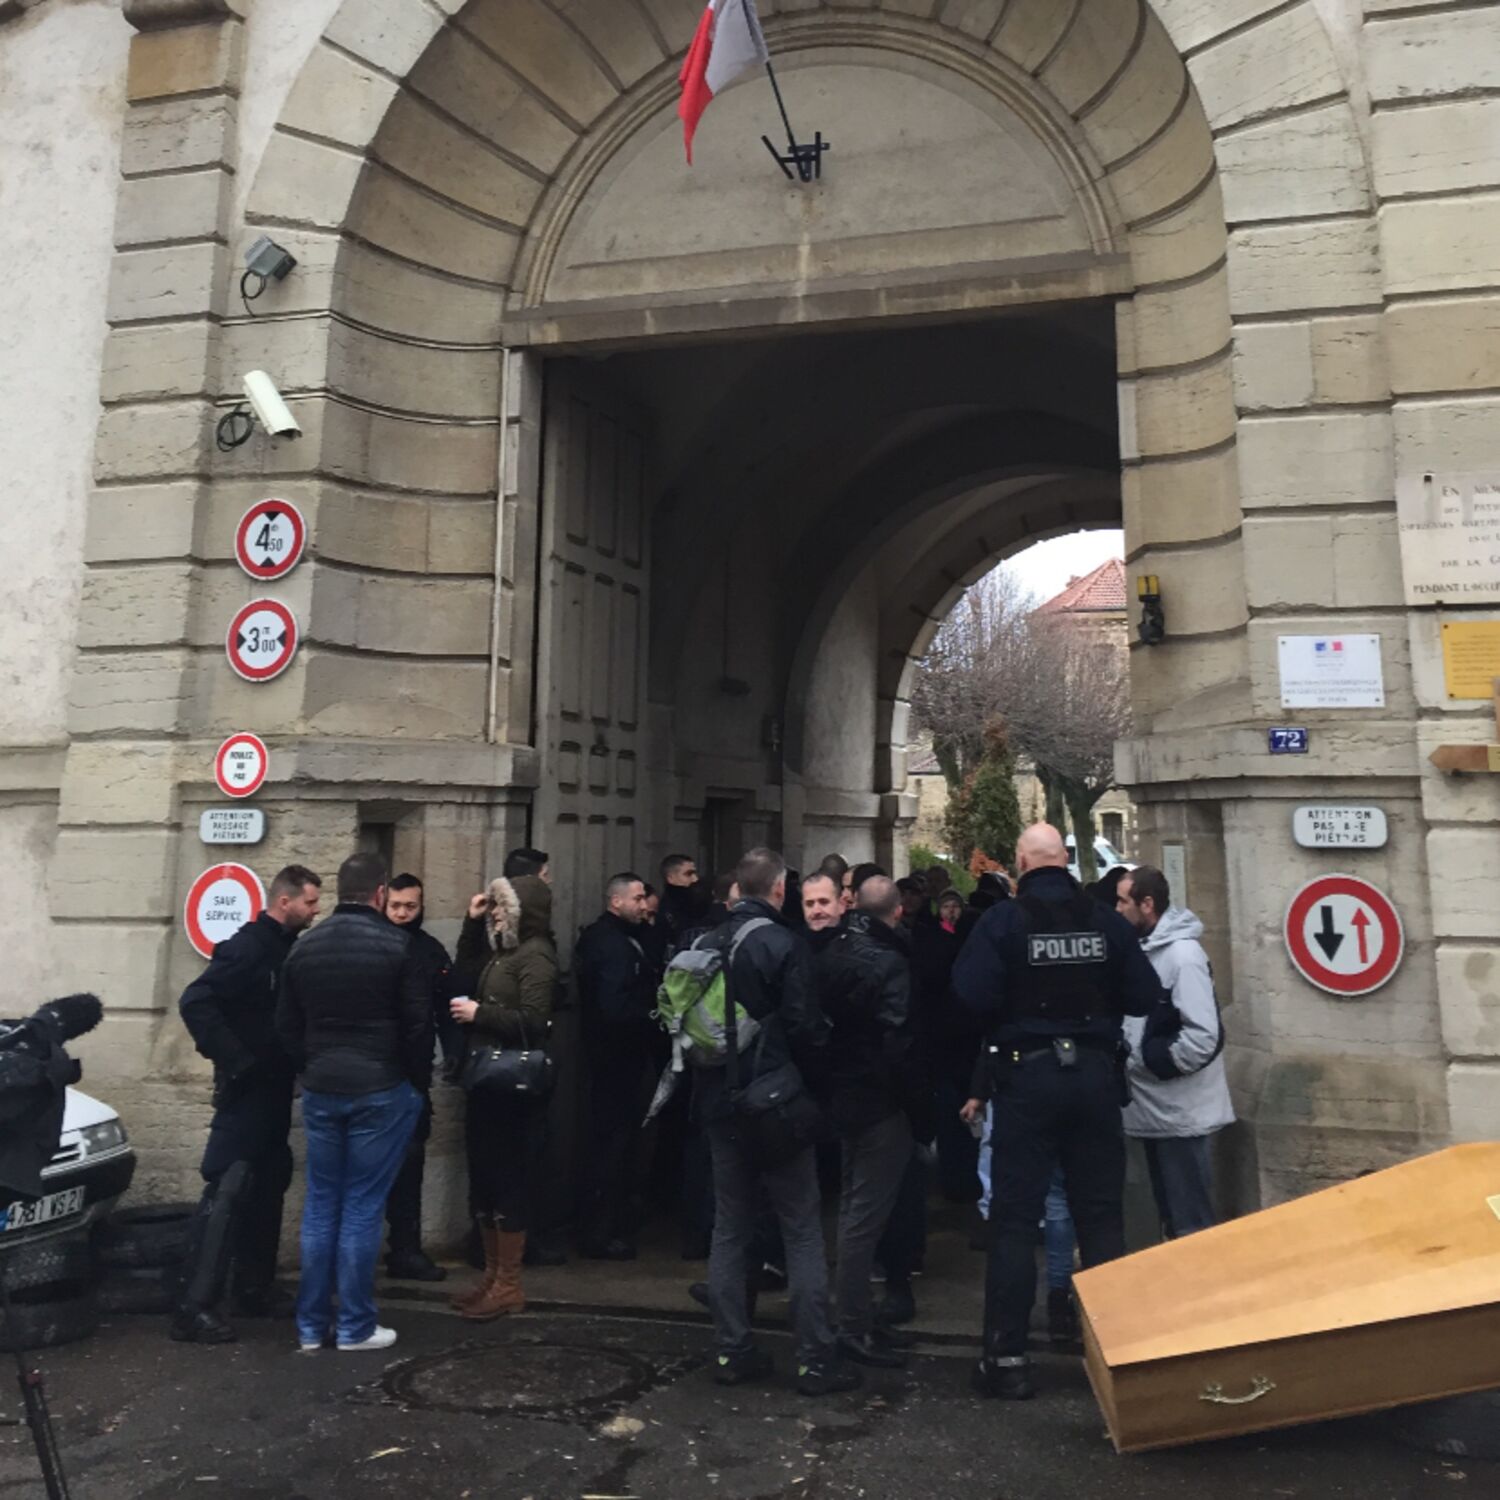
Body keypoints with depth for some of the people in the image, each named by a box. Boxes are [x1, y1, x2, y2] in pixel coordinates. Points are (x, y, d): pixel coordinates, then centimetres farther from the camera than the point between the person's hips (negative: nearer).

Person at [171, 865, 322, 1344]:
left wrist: (291, 1064, 5)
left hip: (274, 1089, 9)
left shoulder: (288, 947, 8)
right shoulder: (247, 946, -16)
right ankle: (195, 1307, -1)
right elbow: (194, 1002, -24)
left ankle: (255, 1288, 27)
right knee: (228, 1190, -7)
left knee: (267, 1189, 15)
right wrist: (235, 1062, -22)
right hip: (247, 1090, -9)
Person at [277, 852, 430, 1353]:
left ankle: (312, 1324, 20)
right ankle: (355, 1326, 10)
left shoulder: (305, 947, 4)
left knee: (321, 1204, 12)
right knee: (362, 1206, 2)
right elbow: (418, 1023, -9)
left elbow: (286, 1025, 10)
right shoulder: (397, 944, -11)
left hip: (320, 1090, 5)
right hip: (381, 1090, -4)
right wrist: (420, 1082, 4)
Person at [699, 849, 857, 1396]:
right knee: (803, 1232, 5)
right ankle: (816, 1360, 10)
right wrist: (813, 1083, -2)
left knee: (730, 1227, 14)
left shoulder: (710, 944, 3)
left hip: (720, 1100, 6)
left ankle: (731, 1351, 22)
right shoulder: (785, 944, -15)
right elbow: (806, 1028, -18)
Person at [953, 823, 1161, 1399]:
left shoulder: (1003, 920, -10)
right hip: (1095, 1073, 3)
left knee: (1014, 1220, 5)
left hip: (1027, 1075, -2)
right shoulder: (1108, 921, -3)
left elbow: (973, 993, -19)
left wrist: (1017, 1004, 2)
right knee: (1102, 1216, 14)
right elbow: (1144, 996, -3)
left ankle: (1006, 1358, 8)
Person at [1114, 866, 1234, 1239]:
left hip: (1180, 1111, -8)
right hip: (1154, 1108, 9)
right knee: (1169, 1213, 19)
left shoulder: (1182, 953, -19)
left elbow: (1204, 1036, -25)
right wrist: (1135, 1058, 1)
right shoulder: (1143, 948, 7)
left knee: (1191, 1221, 2)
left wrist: (1155, 1063, -16)